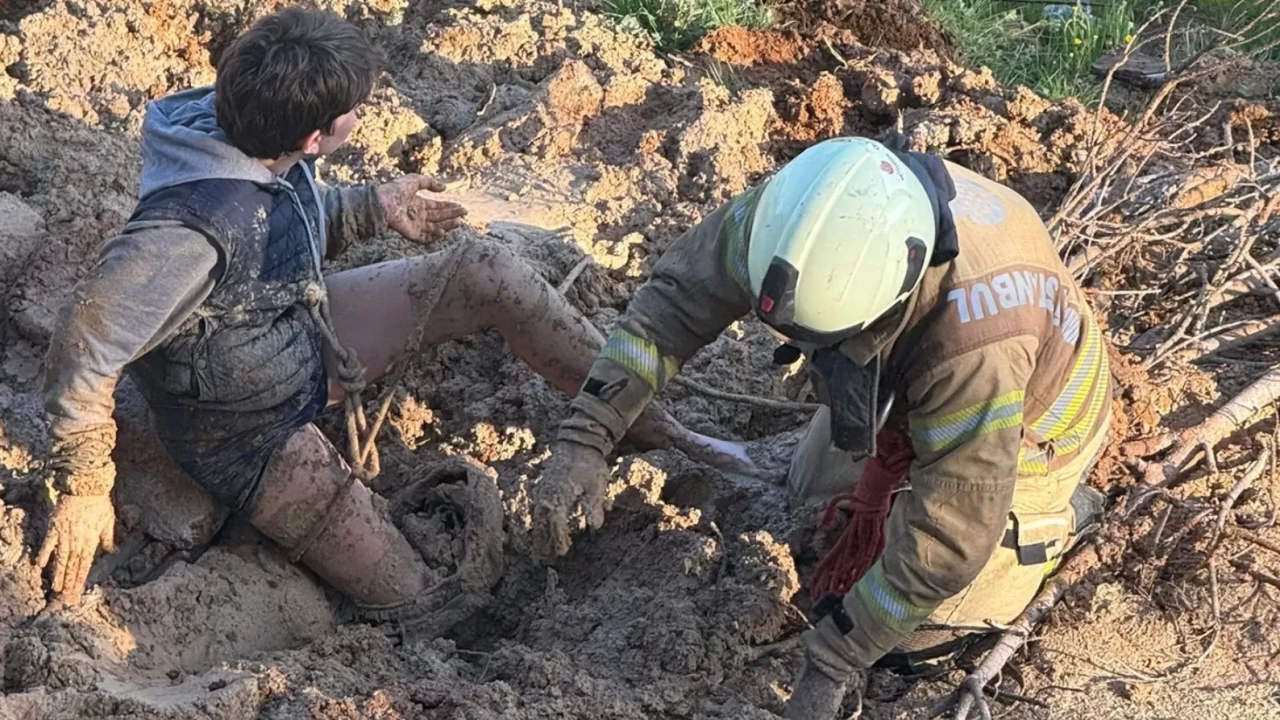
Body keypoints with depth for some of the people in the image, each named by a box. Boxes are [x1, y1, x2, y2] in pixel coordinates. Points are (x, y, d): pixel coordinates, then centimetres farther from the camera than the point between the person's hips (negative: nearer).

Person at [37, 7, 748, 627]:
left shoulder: (258, 140, -14)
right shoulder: (195, 226, -40)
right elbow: (85, 343, -36)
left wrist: (375, 206, -3)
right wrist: (83, 487, -29)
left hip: (306, 339, 8)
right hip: (252, 434, -7)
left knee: (488, 272, -5)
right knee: (409, 599, -11)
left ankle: (655, 427, 6)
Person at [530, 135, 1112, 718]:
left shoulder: (976, 337, -49)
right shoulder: (789, 214, -36)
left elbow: (947, 541, -40)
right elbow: (675, 294, -22)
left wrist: (833, 662, -34)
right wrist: (584, 435, -33)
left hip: (1023, 424, -6)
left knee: (911, 631, -3)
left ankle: (1057, 515, 17)